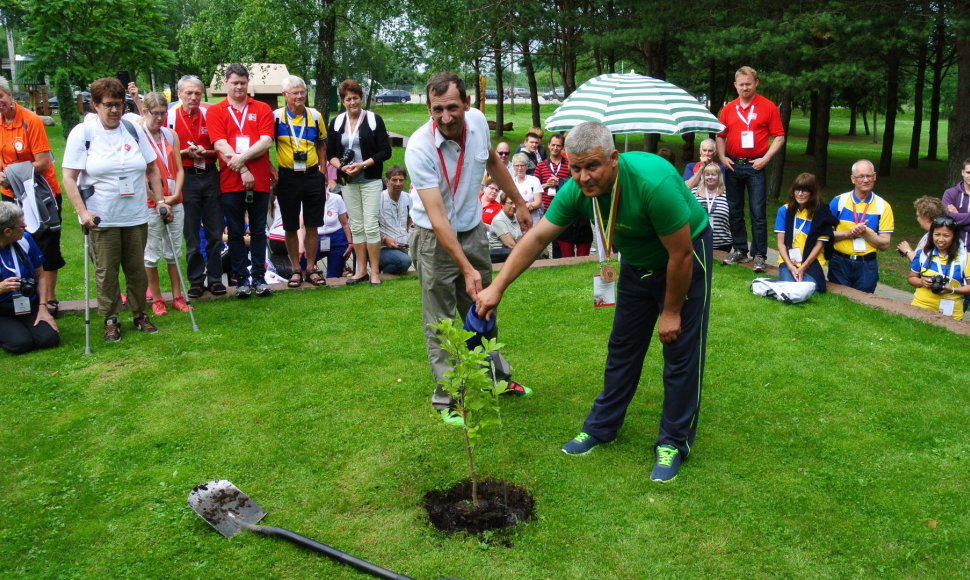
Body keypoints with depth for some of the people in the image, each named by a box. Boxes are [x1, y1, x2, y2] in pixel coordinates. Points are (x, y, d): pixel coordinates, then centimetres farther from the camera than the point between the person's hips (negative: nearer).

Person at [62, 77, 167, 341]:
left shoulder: (133, 129, 5)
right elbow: (69, 177, -7)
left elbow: (152, 169, 13)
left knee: (137, 268, 10)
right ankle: (110, 320, 17)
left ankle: (139, 314, 25)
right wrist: (82, 211, -17)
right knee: (106, 271, 4)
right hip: (101, 218, -3)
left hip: (136, 216, 3)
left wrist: (160, 200, 5)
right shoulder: (82, 133, -4)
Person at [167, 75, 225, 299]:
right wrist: (186, 153, -12)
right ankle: (195, 281, 14)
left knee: (215, 232, 4)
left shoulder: (209, 114, 4)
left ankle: (215, 279, 14)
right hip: (185, 177, -2)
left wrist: (205, 152, -11)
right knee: (191, 234, 4)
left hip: (209, 175, 2)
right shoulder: (171, 116, -1)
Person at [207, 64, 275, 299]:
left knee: (258, 231, 7)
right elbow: (221, 145, -6)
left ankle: (259, 277, 14)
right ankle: (242, 279, 13)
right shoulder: (215, 111, 5)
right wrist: (242, 170, -14)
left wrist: (241, 158, -15)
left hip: (259, 181, 1)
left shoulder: (262, 109, 8)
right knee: (235, 233, 5)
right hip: (230, 182, 0)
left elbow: (266, 141, -5)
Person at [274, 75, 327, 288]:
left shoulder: (315, 115, 6)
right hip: (288, 177, -2)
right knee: (291, 227, 5)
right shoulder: (276, 116, -2)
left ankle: (311, 268, 19)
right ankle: (296, 270, 17)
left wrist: (323, 168, 7)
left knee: (312, 225, 7)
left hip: (313, 176, 2)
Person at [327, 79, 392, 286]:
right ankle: (361, 270, 17)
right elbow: (331, 153, 10)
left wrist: (363, 164, -16)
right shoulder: (336, 123, 7)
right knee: (356, 226, 8)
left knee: (371, 225, -7)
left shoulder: (374, 120, -4)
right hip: (348, 181, 4)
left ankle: (375, 271, 2)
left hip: (370, 180, -4)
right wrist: (341, 166, -10)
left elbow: (385, 151, -6)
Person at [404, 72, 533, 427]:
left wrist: (519, 203, 17)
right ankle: (446, 399, 13)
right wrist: (466, 268, -38)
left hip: (473, 230, 6)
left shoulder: (477, 120, -10)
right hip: (434, 238, -5)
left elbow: (492, 162, 12)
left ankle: (496, 376, 37)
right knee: (440, 323, 0)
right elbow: (436, 215, -32)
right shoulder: (420, 148, -28)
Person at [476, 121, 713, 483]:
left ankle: (674, 443, 10)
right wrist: (497, 287, -17)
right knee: (623, 346, 12)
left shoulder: (653, 182, -38)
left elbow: (681, 255, -28)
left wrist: (671, 312, -17)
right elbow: (537, 237, -12)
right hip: (638, 262, 6)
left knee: (681, 352, -4)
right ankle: (602, 427, 25)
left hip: (685, 259, -5)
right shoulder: (576, 190, -20)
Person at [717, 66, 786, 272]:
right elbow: (721, 136, 15)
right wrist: (722, 157, 1)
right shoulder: (728, 109, 9)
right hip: (733, 165, 4)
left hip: (755, 166, -4)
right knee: (735, 211, 10)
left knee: (758, 213, -4)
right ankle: (740, 251, 21)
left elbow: (779, 137, -2)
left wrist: (765, 158, -11)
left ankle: (760, 255, 1)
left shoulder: (768, 107, -1)